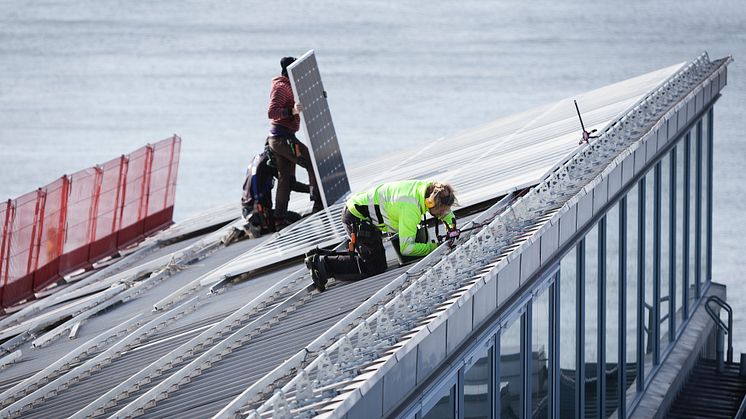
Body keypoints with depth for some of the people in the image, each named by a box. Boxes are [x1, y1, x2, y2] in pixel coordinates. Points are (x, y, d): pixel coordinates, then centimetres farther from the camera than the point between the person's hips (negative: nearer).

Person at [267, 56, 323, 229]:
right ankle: (319, 205, -8)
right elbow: (271, 112, -23)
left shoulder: (287, 86, 20)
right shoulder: (281, 87, -12)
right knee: (313, 163, -8)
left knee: (286, 178, 11)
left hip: (278, 137, 11)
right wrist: (292, 111, -37)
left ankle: (280, 218, 11)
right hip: (283, 136, -11)